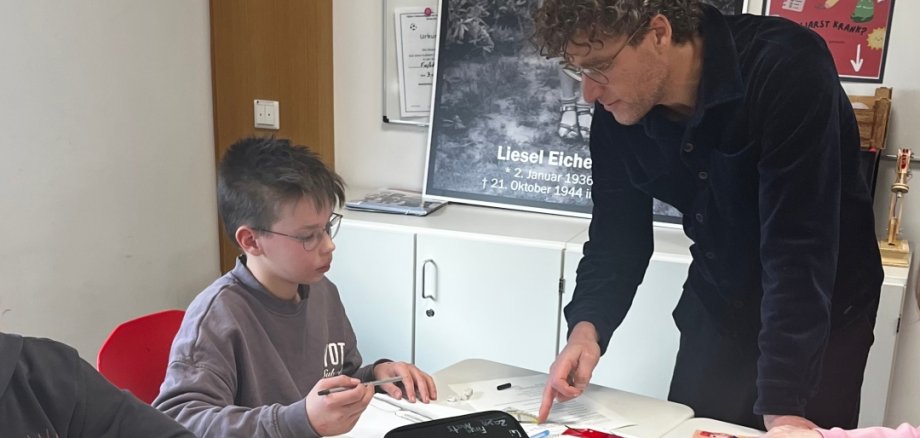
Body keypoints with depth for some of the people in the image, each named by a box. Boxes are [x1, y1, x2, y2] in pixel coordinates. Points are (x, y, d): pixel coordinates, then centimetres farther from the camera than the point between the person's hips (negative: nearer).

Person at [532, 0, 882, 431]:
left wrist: (782, 404, -34)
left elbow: (798, 246, -33)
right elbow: (616, 238, -7)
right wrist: (587, 325, -26)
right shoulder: (614, 117, -13)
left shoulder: (787, 69, -29)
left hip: (826, 314, -4)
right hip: (717, 310, 5)